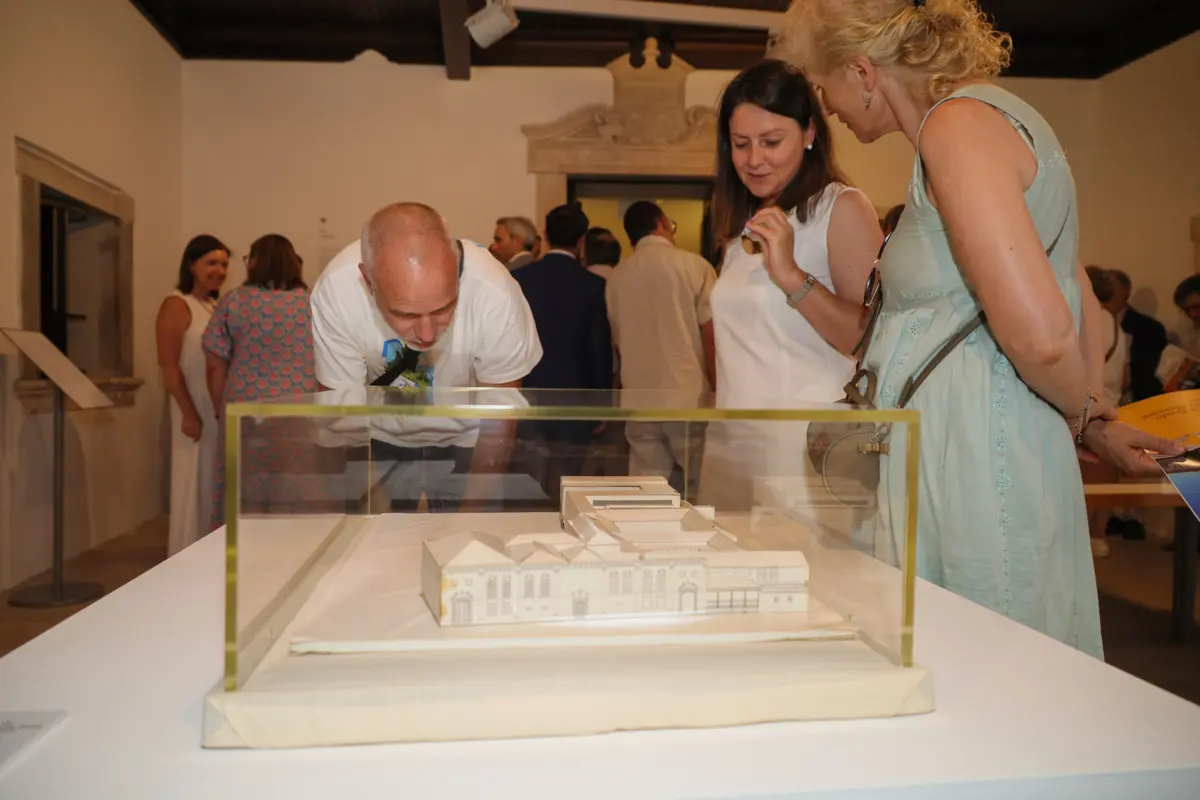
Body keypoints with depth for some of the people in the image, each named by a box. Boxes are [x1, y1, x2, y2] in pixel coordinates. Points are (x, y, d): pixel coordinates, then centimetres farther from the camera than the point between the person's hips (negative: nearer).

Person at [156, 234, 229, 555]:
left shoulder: (218, 306, 14)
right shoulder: (177, 305, -8)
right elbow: (169, 366, -14)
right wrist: (189, 414, -18)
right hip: (197, 412, -7)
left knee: (219, 487, 12)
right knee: (195, 485, -1)